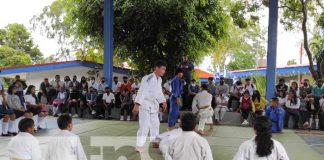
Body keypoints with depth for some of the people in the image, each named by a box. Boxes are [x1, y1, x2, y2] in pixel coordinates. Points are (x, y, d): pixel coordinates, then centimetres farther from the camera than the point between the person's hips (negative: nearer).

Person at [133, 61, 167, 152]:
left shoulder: (159, 79, 6)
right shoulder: (148, 78, -21)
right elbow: (142, 91, -24)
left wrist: (163, 102, 8)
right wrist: (137, 104, -26)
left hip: (153, 105, 9)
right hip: (145, 105, -9)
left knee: (155, 124, 18)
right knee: (145, 125, -10)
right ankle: (139, 145, 0)